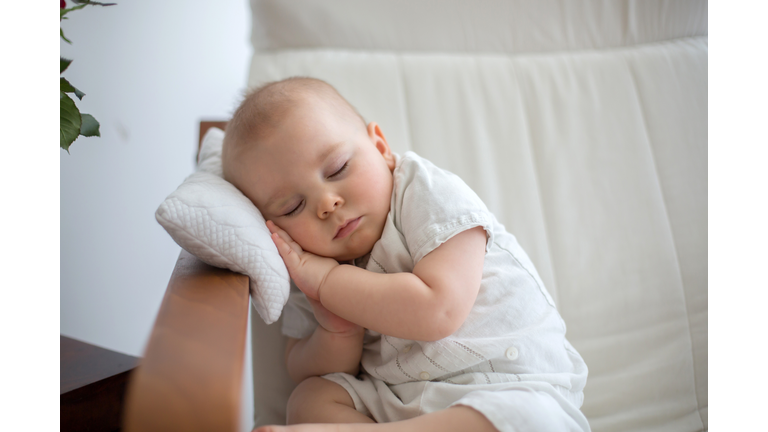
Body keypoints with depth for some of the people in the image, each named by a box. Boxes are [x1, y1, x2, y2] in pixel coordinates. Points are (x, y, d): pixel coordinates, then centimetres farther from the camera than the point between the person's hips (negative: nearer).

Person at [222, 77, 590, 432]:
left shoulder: (431, 197, -13)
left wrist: (327, 280, -20)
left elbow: (438, 311, -27)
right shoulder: (311, 267, 5)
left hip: (511, 386, -5)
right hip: (397, 399, 5)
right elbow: (302, 371, 9)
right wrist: (337, 331, -15)